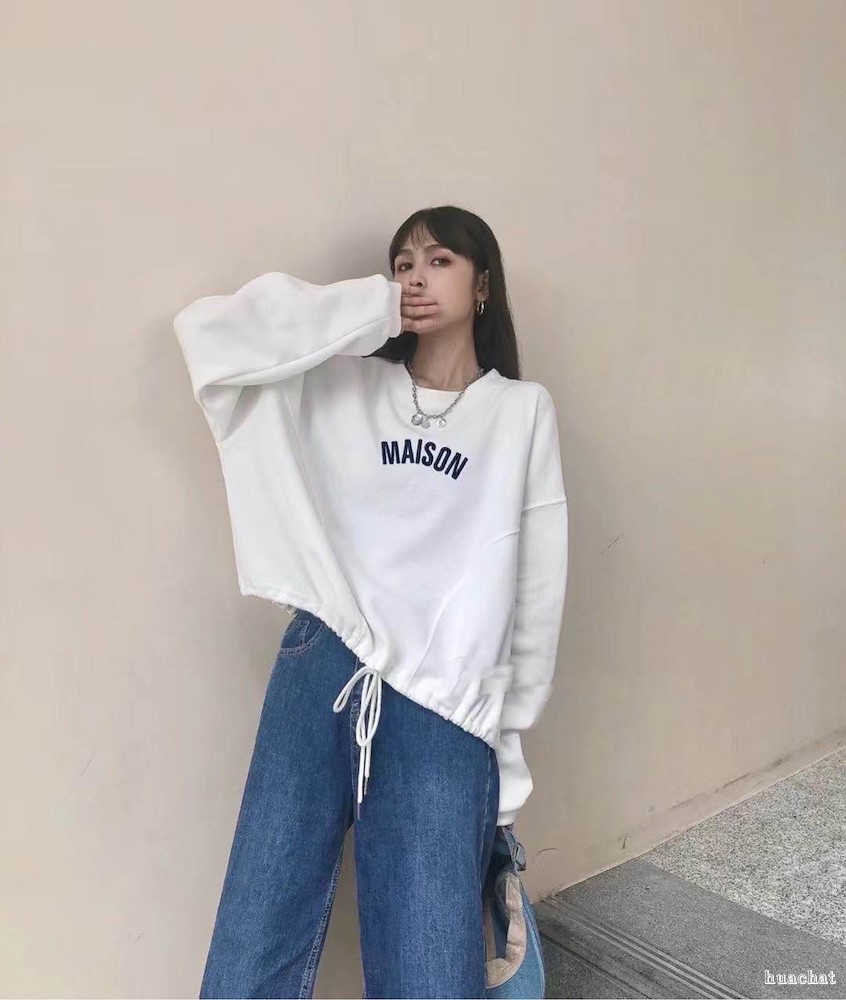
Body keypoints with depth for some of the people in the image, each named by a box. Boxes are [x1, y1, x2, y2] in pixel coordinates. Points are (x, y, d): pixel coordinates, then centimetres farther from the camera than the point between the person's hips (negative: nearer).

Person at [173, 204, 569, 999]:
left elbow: (537, 585, 8)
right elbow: (206, 330, 1)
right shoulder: (344, 383, 13)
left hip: (446, 697, -1)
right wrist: (370, 309, 1)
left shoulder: (523, 410, 10)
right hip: (324, 666, 2)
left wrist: (508, 737, 6)